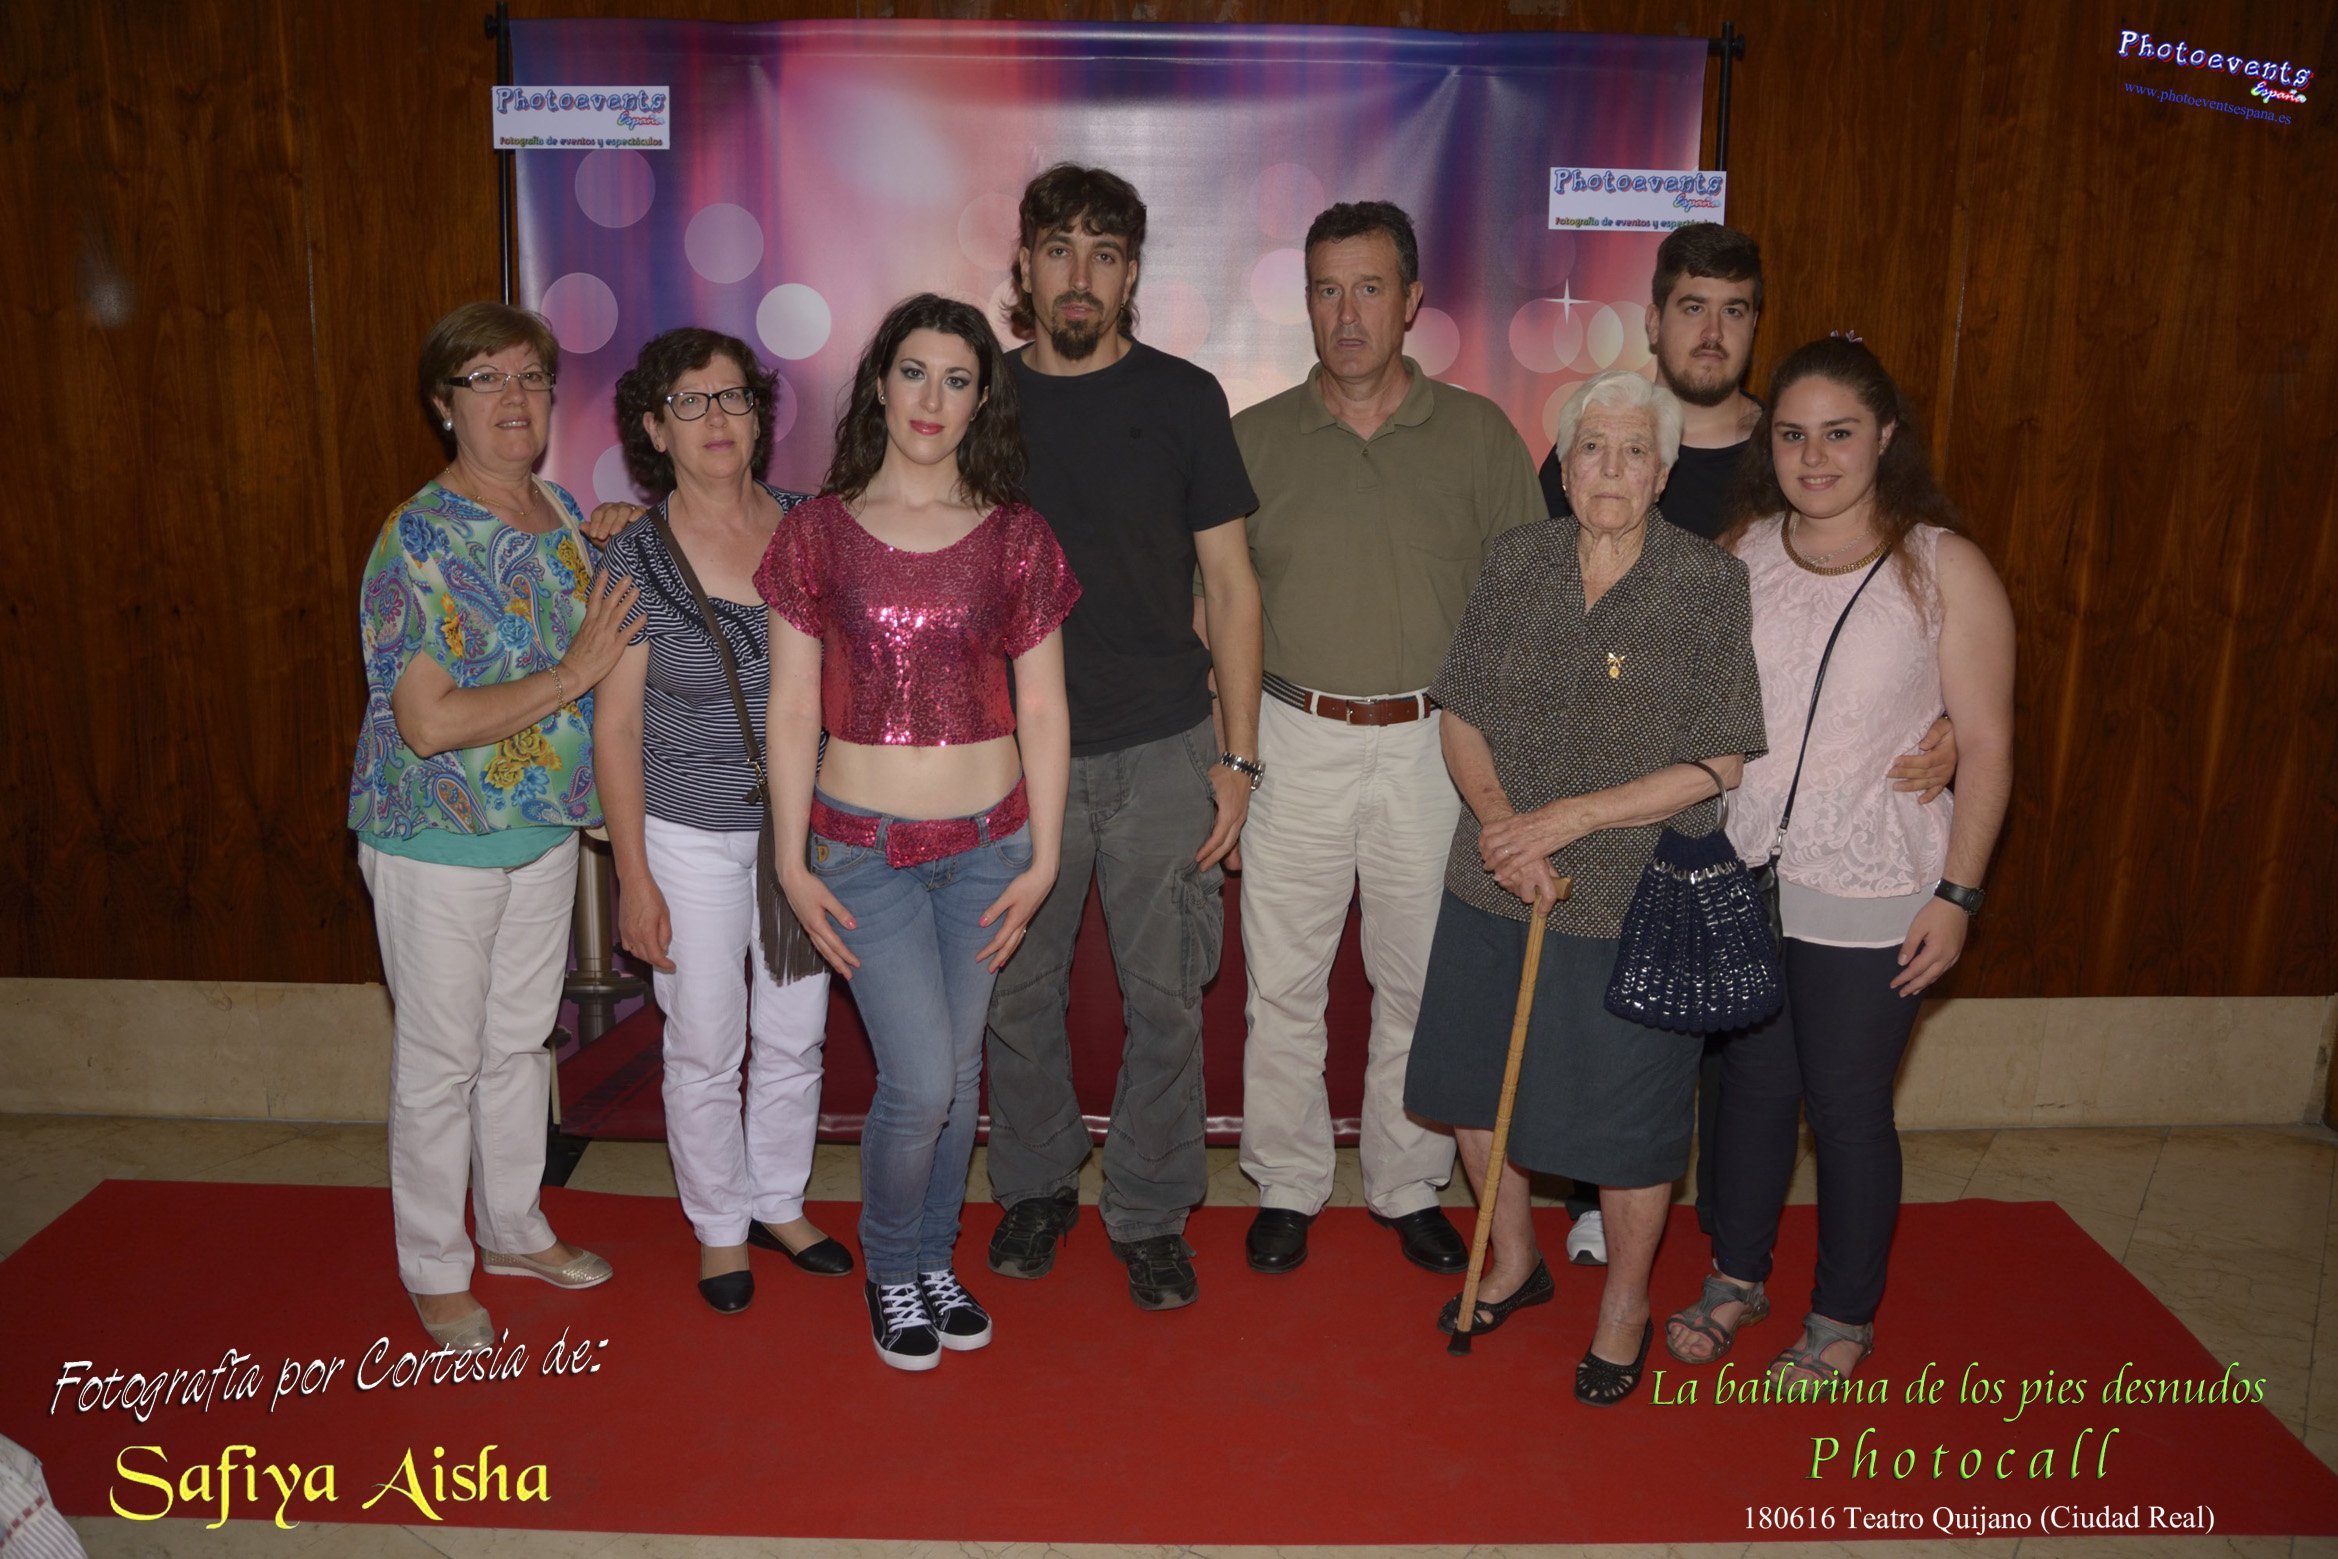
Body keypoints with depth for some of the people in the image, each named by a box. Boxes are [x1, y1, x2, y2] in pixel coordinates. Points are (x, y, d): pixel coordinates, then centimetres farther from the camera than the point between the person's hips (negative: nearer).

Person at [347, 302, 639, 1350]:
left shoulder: (565, 515, 3)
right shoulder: (420, 538, -18)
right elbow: (429, 722, -25)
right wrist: (572, 677, -22)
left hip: (546, 825, 6)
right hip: (437, 836, -6)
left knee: (522, 1037, 19)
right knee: (441, 1057, 8)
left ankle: (515, 1227, 37)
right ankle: (435, 1270, 26)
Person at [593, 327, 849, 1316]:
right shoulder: (635, 559, -10)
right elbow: (616, 726, -8)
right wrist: (633, 878, -9)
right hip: (692, 838, -3)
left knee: (795, 1035, 14)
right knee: (706, 1048, 9)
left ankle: (781, 1203, 37)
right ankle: (719, 1226, 31)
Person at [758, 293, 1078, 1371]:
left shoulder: (1015, 540, 1)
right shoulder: (817, 533, -2)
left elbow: (1042, 711, 3)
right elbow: (792, 709, 0)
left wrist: (1042, 858, -1)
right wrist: (793, 861, -3)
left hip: (988, 842, 2)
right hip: (864, 845, -2)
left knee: (957, 1073, 11)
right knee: (919, 1081, -5)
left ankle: (934, 1258, 35)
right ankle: (888, 1268, 23)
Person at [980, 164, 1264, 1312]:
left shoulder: (1182, 398, 1)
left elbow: (1229, 585, 2)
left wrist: (1238, 755, -3)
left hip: (1163, 753, -1)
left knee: (1165, 998, 5)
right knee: (1018, 991, 10)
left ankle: (1150, 1213, 23)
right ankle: (1035, 1186, 32)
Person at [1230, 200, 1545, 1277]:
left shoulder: (1481, 435, 2)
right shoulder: (1253, 439, 3)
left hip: (1434, 744, 0)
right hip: (1294, 741, 0)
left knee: (1423, 980, 10)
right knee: (1283, 981, 7)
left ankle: (1410, 1186, 28)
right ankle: (1286, 1186, 25)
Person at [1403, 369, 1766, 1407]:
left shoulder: (1712, 585, -9)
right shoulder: (1517, 563, 1)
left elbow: (1717, 766, -12)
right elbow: (1463, 718, 3)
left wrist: (1571, 817, -18)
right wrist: (1497, 815, -15)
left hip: (1636, 900, -4)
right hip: (1498, 888, 4)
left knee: (1627, 1116, 9)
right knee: (1480, 1083, 16)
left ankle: (1626, 1302, 35)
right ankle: (1514, 1260, 42)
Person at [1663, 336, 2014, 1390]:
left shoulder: (1945, 569, -7)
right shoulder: (1739, 555, 3)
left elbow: (1985, 745, -6)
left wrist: (1956, 892, -10)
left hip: (1872, 897, -3)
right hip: (1740, 879, 3)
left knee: (1847, 1108, 7)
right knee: (1752, 1084, 16)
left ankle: (1844, 1317, 29)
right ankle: (1737, 1277, 36)